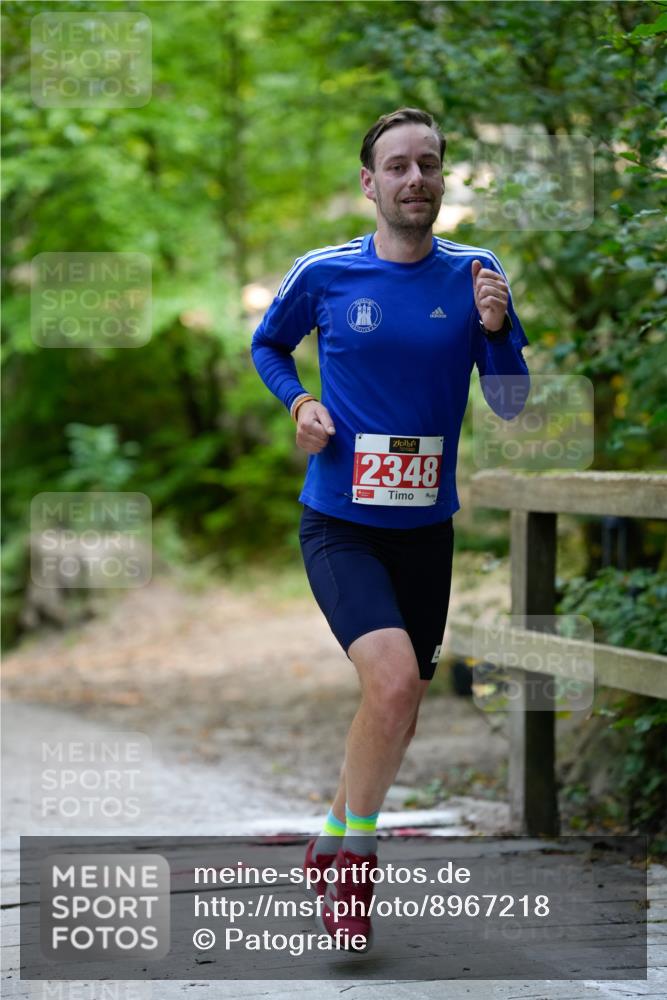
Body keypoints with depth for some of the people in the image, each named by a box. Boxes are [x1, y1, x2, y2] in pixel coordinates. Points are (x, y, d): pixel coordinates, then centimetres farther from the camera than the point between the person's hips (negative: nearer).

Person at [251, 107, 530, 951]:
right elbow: (267, 345, 14)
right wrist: (298, 402, -5)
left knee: (399, 714, 12)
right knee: (394, 682, -24)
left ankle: (335, 848, 37)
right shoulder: (323, 274, -6)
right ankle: (352, 852, -3)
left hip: (426, 526, 4)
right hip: (339, 523, -4)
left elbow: (509, 406, 1)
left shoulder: (474, 274, -1)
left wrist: (496, 329, -17)